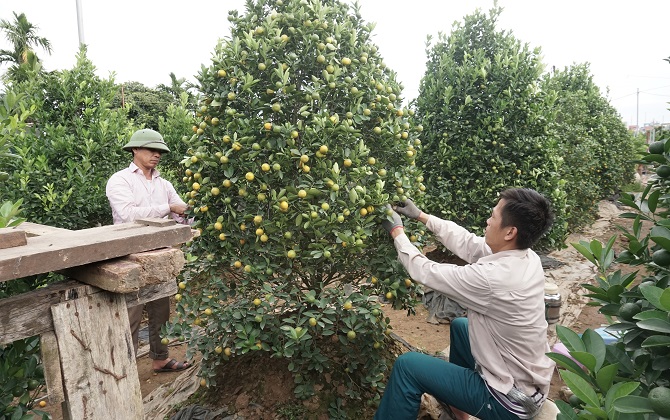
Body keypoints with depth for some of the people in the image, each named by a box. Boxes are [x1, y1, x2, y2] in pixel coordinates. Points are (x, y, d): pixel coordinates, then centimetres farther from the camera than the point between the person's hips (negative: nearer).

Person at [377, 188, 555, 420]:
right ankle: (457, 401, 43)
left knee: (407, 365, -6)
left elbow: (426, 272, -22)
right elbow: (467, 242, 3)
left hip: (509, 400, -8)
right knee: (459, 325, 27)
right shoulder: (527, 257, -9)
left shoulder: (492, 278, -34)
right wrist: (421, 216, 6)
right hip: (527, 379, 8)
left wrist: (397, 231, -8)